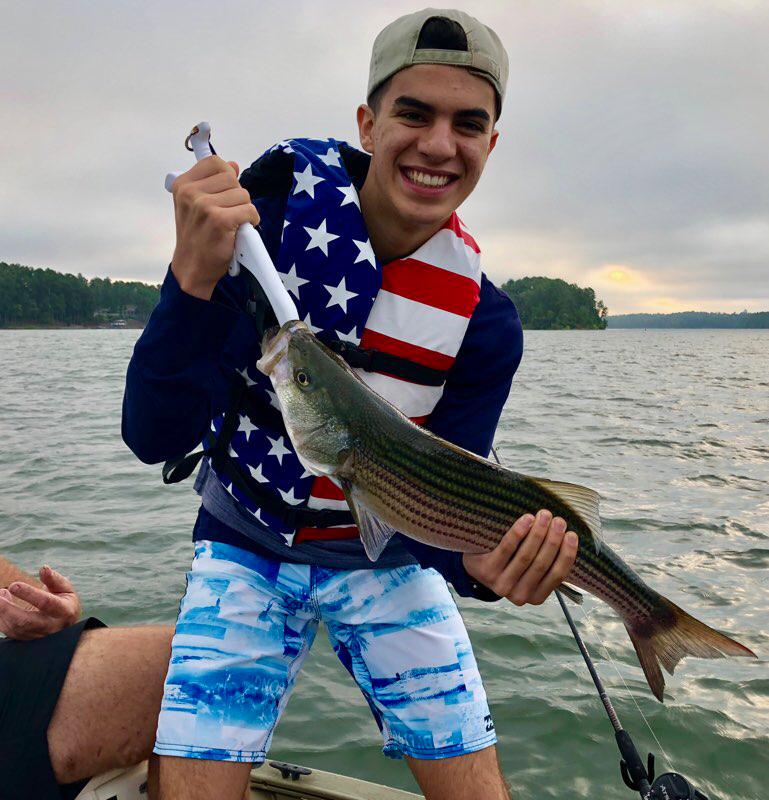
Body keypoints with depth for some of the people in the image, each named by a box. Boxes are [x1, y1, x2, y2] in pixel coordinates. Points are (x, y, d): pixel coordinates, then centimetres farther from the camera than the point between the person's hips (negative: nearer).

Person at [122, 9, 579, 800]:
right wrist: (195, 276, -39)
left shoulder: (485, 319, -16)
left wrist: (476, 561, -35)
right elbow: (154, 436, -23)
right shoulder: (283, 189, -19)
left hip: (383, 562, 1)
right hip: (248, 550, 0)